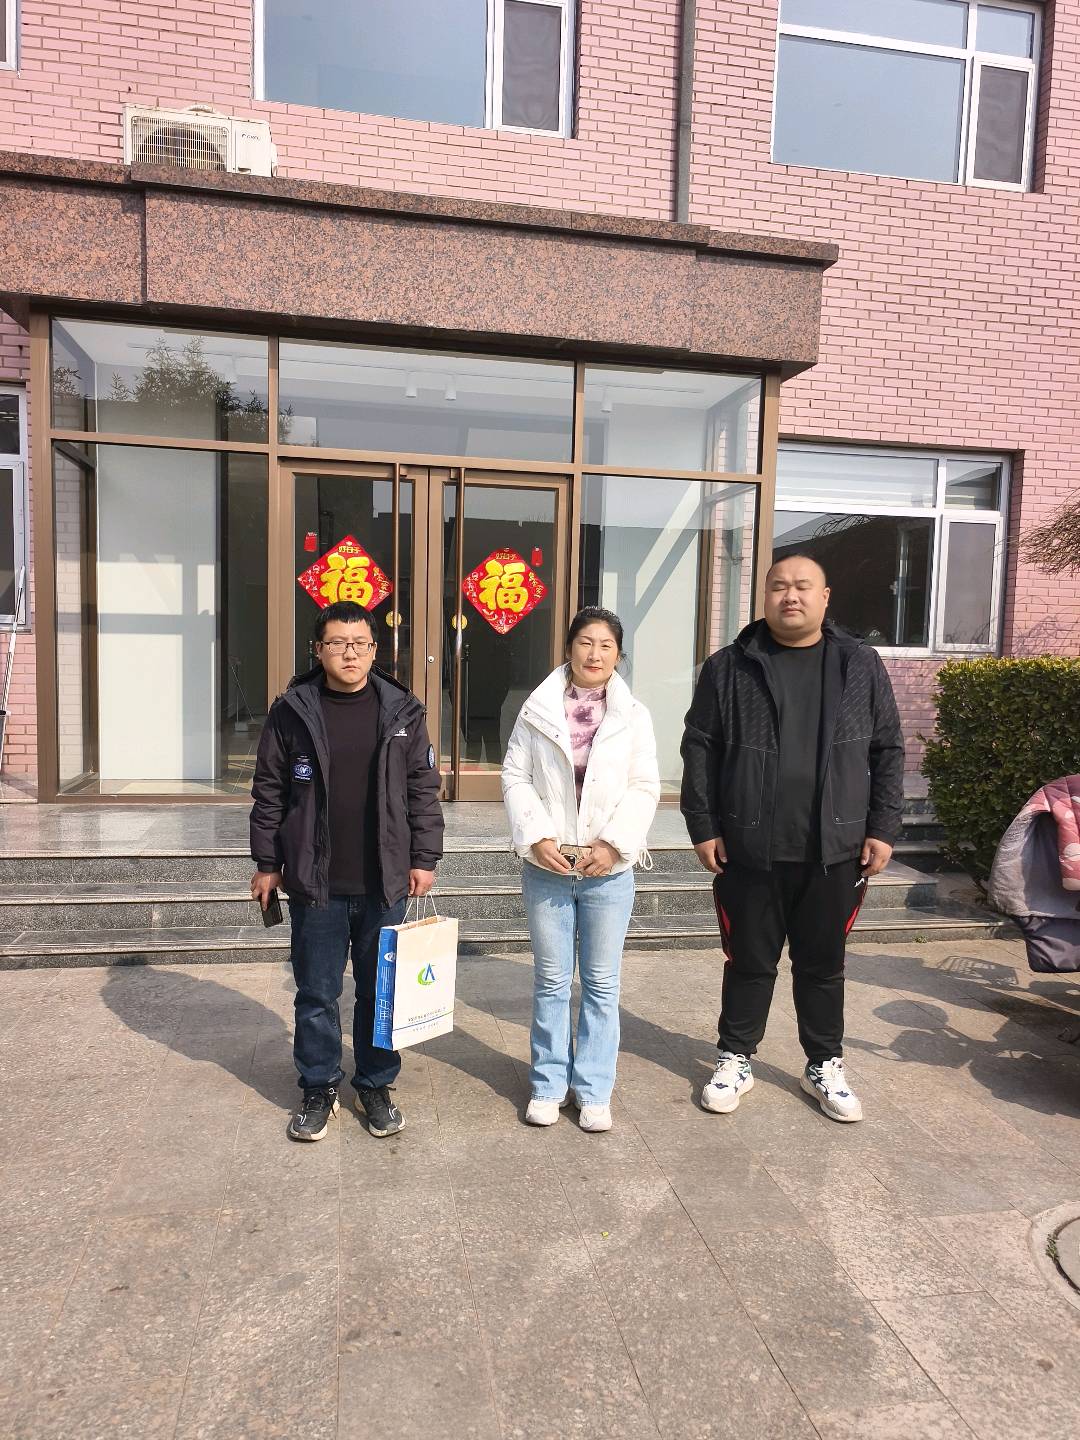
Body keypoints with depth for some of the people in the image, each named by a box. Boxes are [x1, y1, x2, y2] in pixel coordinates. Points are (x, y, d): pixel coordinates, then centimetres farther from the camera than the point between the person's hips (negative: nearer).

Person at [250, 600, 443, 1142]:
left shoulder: (403, 712, 1)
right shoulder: (291, 712, -1)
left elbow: (423, 790, 4)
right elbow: (269, 793, 4)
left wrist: (424, 859, 0)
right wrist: (267, 864, 3)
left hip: (384, 884, 1)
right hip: (315, 884, 0)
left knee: (380, 991, 12)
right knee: (316, 995, 11)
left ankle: (375, 1087, 30)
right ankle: (319, 1089, 30)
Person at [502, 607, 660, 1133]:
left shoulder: (633, 716, 1)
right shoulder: (538, 709, 0)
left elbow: (645, 787, -1)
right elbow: (516, 776, 0)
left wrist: (615, 843, -13)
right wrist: (537, 836, -12)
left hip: (607, 870, 0)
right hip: (547, 867, 0)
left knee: (602, 984, 9)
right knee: (550, 981, 11)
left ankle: (593, 1090, 23)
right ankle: (549, 1084, 27)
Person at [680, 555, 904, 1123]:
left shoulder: (861, 665, 4)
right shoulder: (728, 667, 0)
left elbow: (888, 751, 6)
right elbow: (699, 750, 0)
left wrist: (883, 829, 1)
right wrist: (703, 828, -5)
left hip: (834, 852, 1)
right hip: (749, 851, -1)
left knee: (823, 965, 15)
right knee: (749, 962, 12)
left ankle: (825, 1065, 34)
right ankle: (735, 1061, 30)